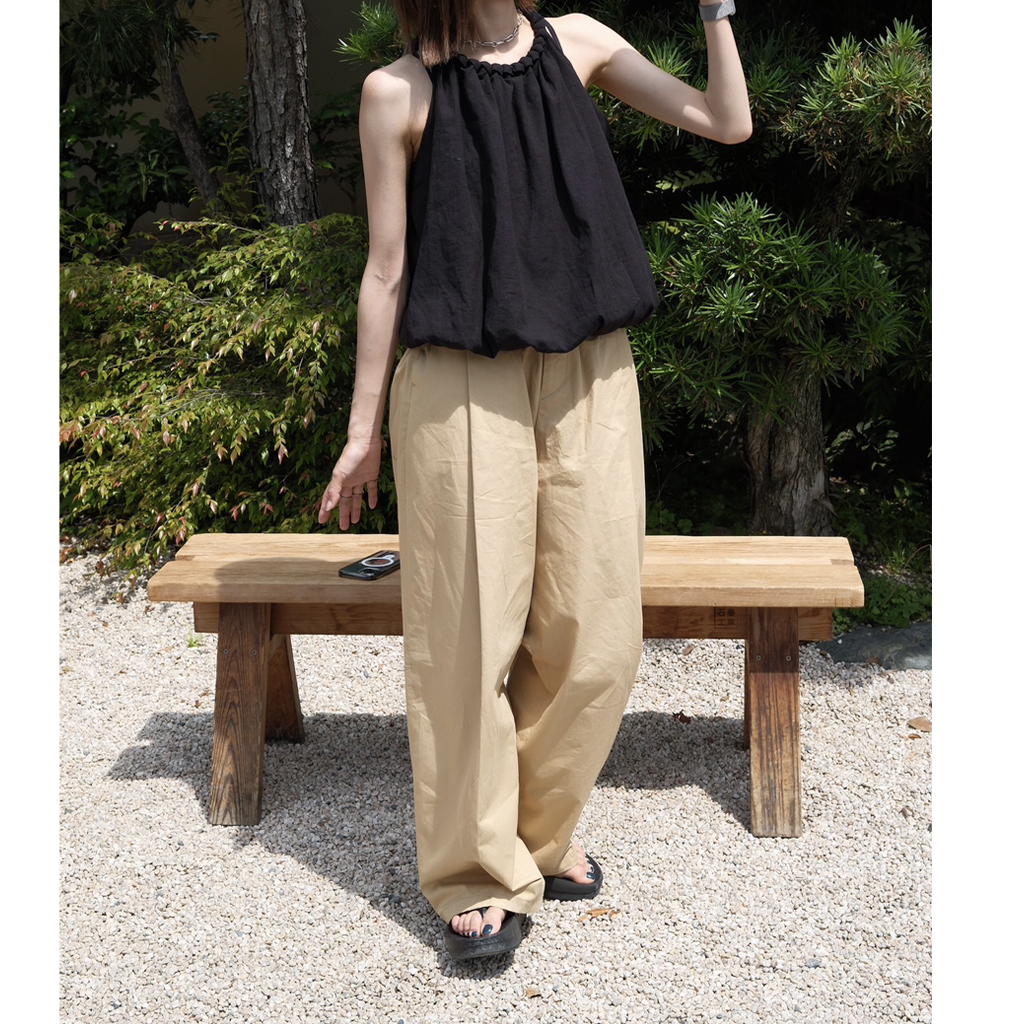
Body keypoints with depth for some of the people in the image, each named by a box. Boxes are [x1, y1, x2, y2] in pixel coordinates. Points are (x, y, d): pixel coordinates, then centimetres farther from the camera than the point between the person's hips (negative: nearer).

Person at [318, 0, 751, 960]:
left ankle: (539, 836, 28)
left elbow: (727, 123, 7)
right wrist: (362, 431, 3)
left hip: (591, 380, 4)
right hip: (462, 388, -4)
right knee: (471, 636, 0)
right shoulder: (399, 91, -1)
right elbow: (387, 270, 1)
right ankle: (479, 877, 17)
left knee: (595, 638, 6)